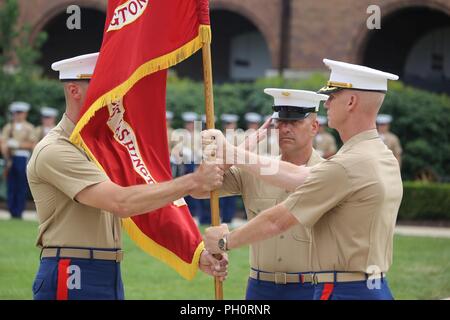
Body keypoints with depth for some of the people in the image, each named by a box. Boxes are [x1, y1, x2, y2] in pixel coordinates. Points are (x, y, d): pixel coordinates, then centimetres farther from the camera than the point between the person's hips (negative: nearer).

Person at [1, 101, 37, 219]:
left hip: (23, 158, -2)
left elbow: (32, 144, -3)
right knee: (11, 186, 1)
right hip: (10, 158, 2)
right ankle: (12, 212, 5)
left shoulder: (29, 128, 5)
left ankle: (18, 212, 0)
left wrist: (17, 144, -11)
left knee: (22, 187, -3)